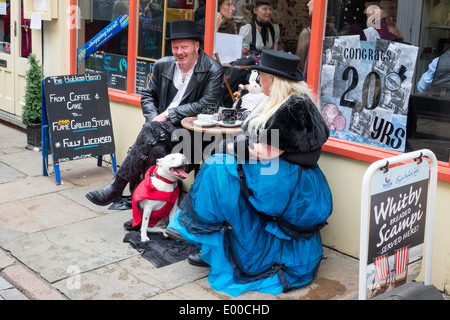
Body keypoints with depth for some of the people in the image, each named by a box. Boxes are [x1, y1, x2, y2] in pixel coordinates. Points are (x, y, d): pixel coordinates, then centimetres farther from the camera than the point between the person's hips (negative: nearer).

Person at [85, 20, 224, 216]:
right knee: (157, 150, -31)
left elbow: (207, 105, -14)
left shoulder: (213, 70, -6)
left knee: (150, 131, -30)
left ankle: (116, 188, -19)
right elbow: (148, 95, 17)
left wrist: (168, 114, -15)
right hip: (163, 127, 5)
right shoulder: (162, 65, 10)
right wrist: (154, 118, -5)